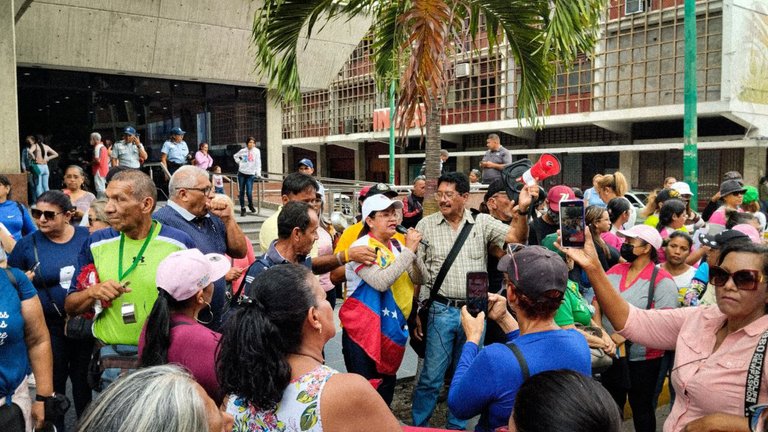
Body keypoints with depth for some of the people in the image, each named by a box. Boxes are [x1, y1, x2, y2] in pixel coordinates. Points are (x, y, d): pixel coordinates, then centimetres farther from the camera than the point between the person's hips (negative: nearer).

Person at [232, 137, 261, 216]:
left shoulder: (256, 151, -4)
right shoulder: (243, 151, 3)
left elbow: (258, 163, -9)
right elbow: (235, 156, 22)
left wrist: (258, 173, -17)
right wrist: (239, 162, 7)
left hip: (250, 174, -2)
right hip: (241, 173, 2)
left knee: (249, 192, -8)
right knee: (242, 192, 5)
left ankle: (251, 205, 20)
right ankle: (242, 208, 15)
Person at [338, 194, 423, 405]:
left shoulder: (396, 246, 6)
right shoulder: (362, 246, -15)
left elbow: (417, 279, 6)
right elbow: (381, 281, -28)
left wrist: (414, 250, -10)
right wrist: (409, 251, -23)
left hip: (391, 329, 7)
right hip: (364, 331, -7)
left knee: (387, 386, 18)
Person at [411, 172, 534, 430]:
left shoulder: (482, 223, 2)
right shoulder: (426, 225, -1)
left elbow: (517, 237, -8)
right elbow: (416, 273, 2)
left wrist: (523, 210, -27)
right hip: (441, 311, -2)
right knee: (432, 376, 3)